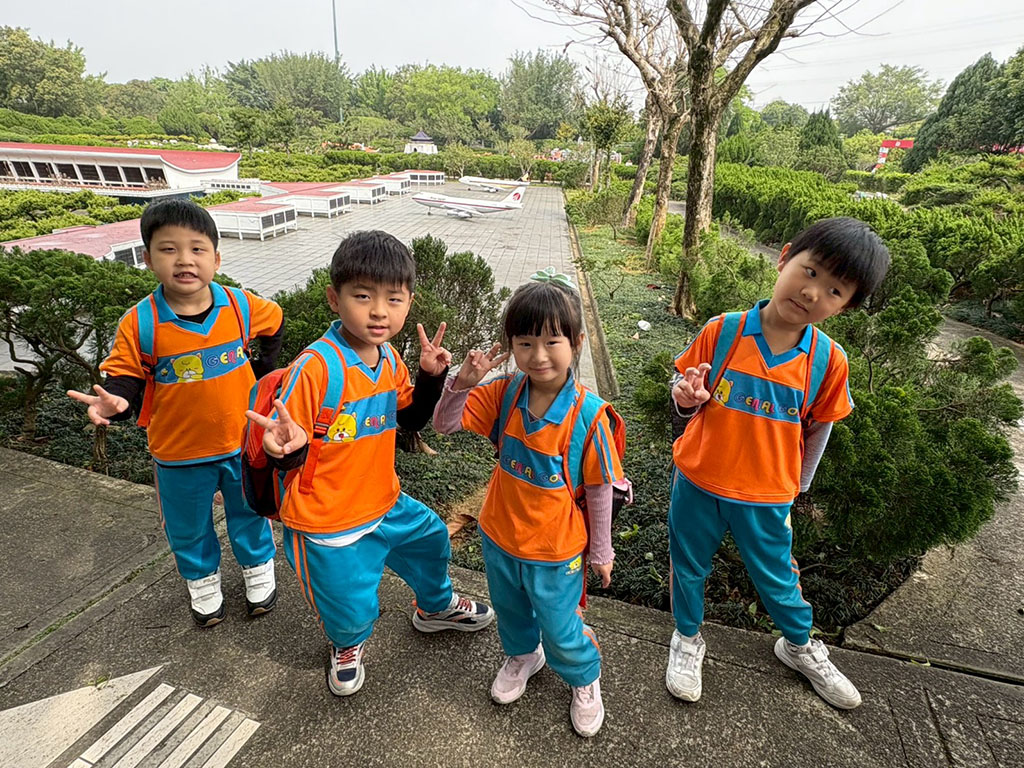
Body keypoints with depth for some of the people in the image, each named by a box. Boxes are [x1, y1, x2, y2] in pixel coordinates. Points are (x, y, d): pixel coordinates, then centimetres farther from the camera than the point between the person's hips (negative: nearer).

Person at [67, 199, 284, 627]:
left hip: (242, 440, 1)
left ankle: (258, 569, 48)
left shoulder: (241, 306, -13)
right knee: (188, 527, 21)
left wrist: (262, 371, 5)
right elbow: (126, 379, -12)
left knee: (249, 513, 22)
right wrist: (114, 403, -33)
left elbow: (275, 324, 8)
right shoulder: (139, 324, -18)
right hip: (179, 452, -1)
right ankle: (202, 580, 49)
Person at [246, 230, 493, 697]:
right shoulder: (315, 367, -27)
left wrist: (430, 377, -8)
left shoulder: (389, 358, -5)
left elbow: (411, 419, 8)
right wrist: (287, 446, -44)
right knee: (351, 610, 10)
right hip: (328, 523, -6)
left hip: (384, 503, 7)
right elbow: (287, 455, -21)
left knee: (431, 540, 26)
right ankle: (348, 645, 52)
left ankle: (436, 607, 61)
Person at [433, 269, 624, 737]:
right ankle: (523, 656, 64)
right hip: (499, 536, 4)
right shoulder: (503, 394, -15)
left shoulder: (587, 414, -25)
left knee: (559, 629, 18)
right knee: (509, 610, 30)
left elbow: (599, 488, -15)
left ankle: (584, 679, 52)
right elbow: (444, 425, -11)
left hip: (555, 550, -4)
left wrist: (601, 550, -4)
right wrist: (463, 382, -30)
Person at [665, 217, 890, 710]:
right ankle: (688, 638, 49)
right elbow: (685, 387, -4)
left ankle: (799, 645, 55)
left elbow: (818, 430, 2)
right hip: (698, 482, 0)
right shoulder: (723, 331, -16)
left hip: (765, 496, 1)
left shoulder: (828, 360, -12)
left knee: (776, 577, 23)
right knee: (688, 566, 19)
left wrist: (794, 488, 12)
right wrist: (687, 397, -27)